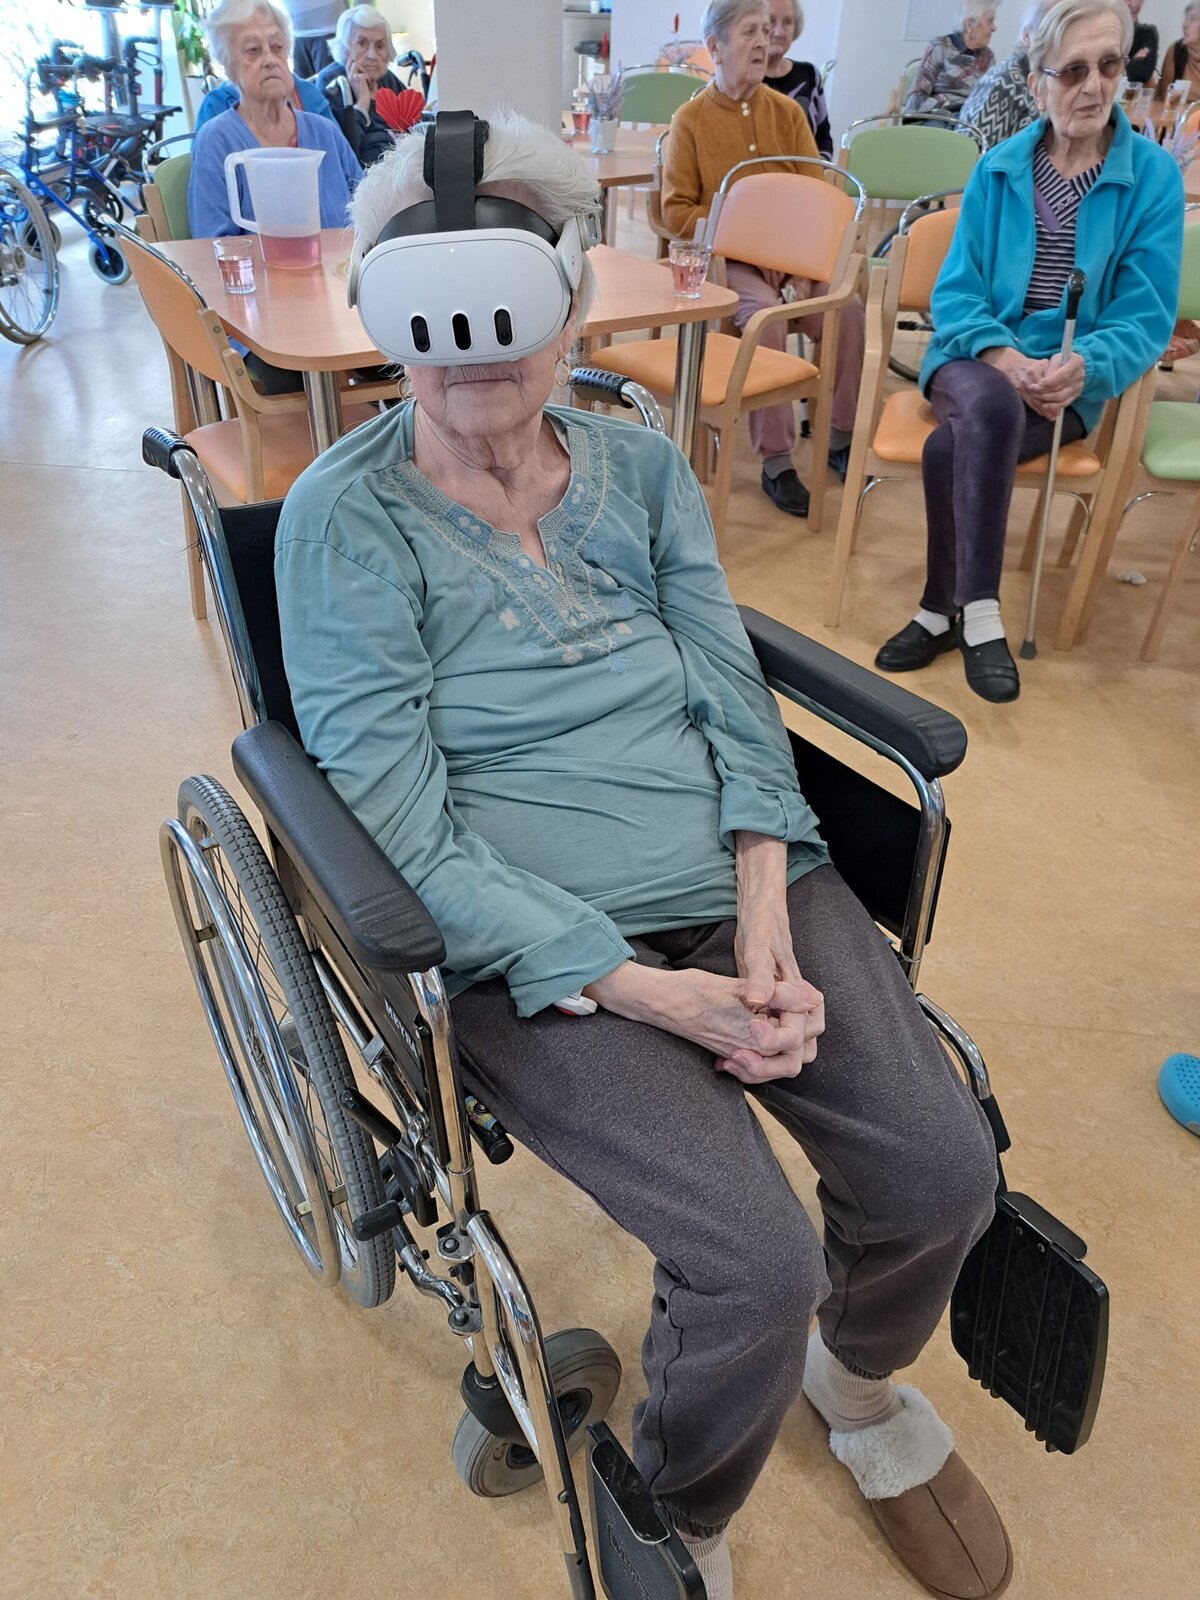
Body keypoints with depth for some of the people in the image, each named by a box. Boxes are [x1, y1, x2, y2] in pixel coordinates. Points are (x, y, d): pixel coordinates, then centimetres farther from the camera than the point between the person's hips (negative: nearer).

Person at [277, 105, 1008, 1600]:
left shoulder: (640, 466, 10)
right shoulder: (343, 518, -5)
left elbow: (735, 697, 7)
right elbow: (405, 828, -12)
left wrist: (766, 921, -10)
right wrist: (644, 989, -18)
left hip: (746, 884, 5)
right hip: (535, 950, -4)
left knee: (945, 1171, -10)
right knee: (758, 1264, -20)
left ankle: (858, 1381, 29)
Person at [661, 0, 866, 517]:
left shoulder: (787, 112, 10)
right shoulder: (690, 119, 1)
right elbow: (677, 211, -3)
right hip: (723, 259, -3)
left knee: (848, 309, -22)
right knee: (765, 314, -34)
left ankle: (841, 439, -5)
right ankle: (776, 462, -28)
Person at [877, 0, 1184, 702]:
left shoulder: (1154, 176, 0)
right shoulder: (998, 169, 6)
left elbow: (1145, 319, -4)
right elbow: (956, 292, 1)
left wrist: (1079, 369, -24)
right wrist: (1003, 359, -19)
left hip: (1067, 381, -1)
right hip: (977, 357, 2)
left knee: (951, 447, -31)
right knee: (991, 408, -35)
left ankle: (944, 610, -16)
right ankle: (980, 613, -29)